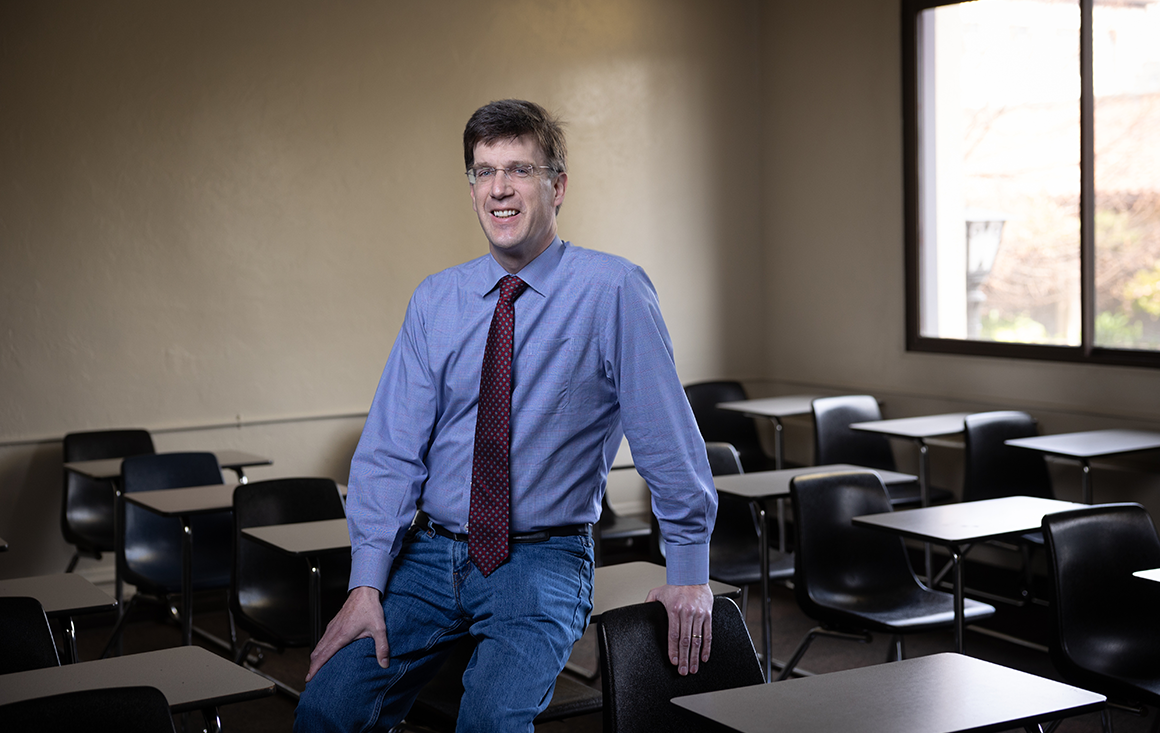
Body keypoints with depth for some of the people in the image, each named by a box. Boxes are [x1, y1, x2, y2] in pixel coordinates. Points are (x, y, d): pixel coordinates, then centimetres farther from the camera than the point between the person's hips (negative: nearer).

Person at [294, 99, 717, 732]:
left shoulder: (612, 291, -8)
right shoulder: (434, 301, 4)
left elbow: (667, 438, -5)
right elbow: (390, 449, -1)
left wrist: (688, 573, -3)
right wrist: (367, 584, -9)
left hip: (543, 561, -3)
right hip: (431, 555, 4)